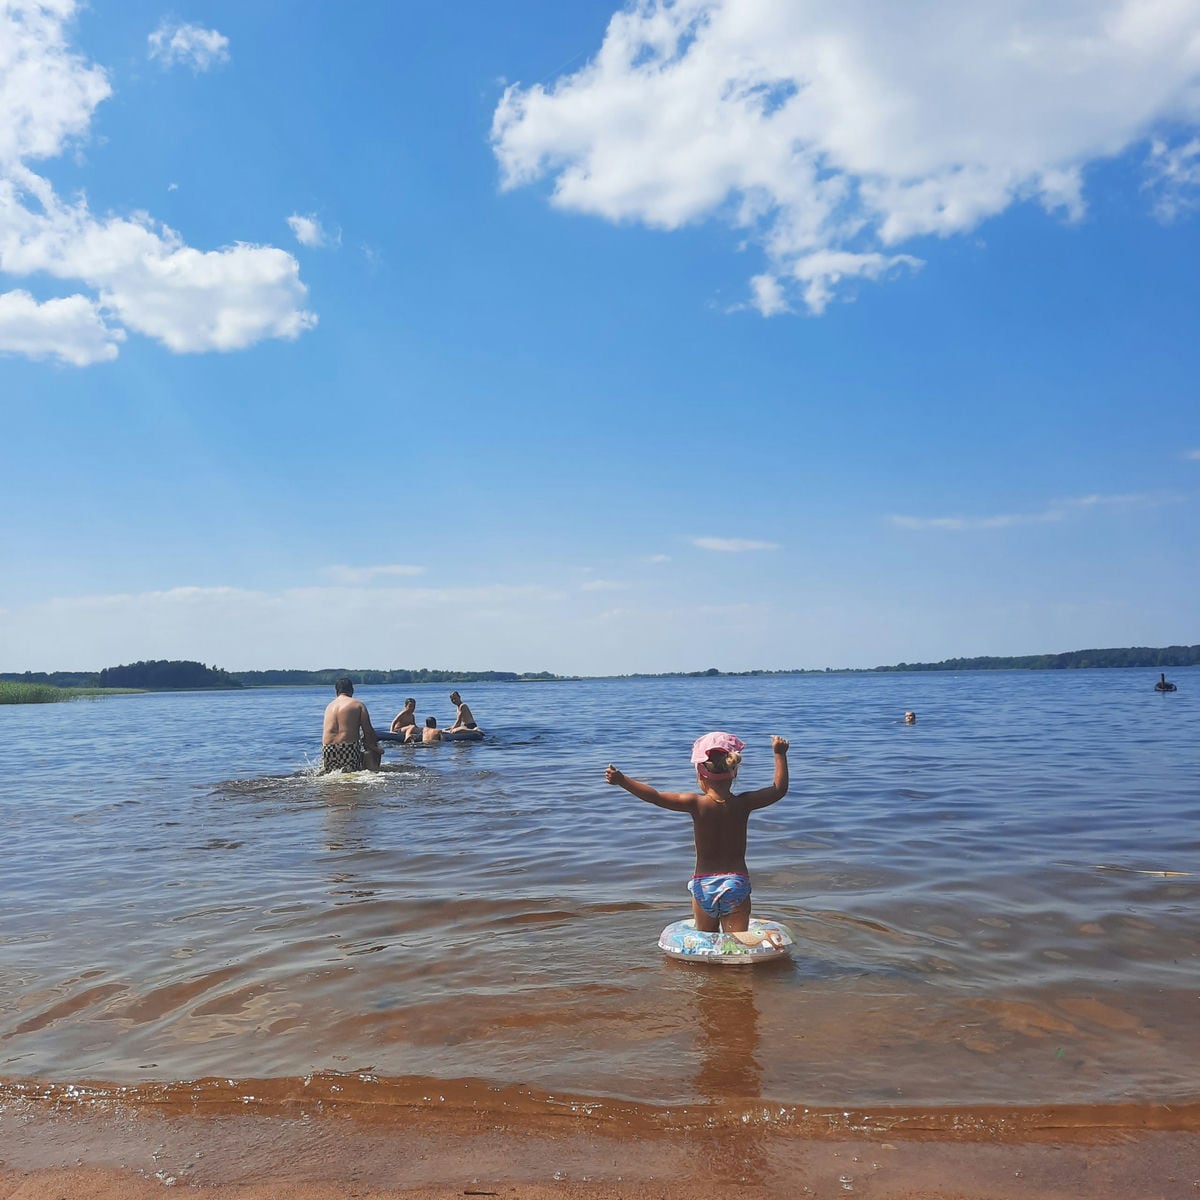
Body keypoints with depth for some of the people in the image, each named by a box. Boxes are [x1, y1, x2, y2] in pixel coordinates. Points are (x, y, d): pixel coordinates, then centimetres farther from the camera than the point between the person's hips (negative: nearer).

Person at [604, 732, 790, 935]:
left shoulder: (696, 804, -11)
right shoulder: (743, 804, -6)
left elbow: (655, 797, -16)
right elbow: (780, 789, 6)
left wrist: (622, 780, -17)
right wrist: (780, 754, 15)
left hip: (703, 885, 0)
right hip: (737, 884, 0)